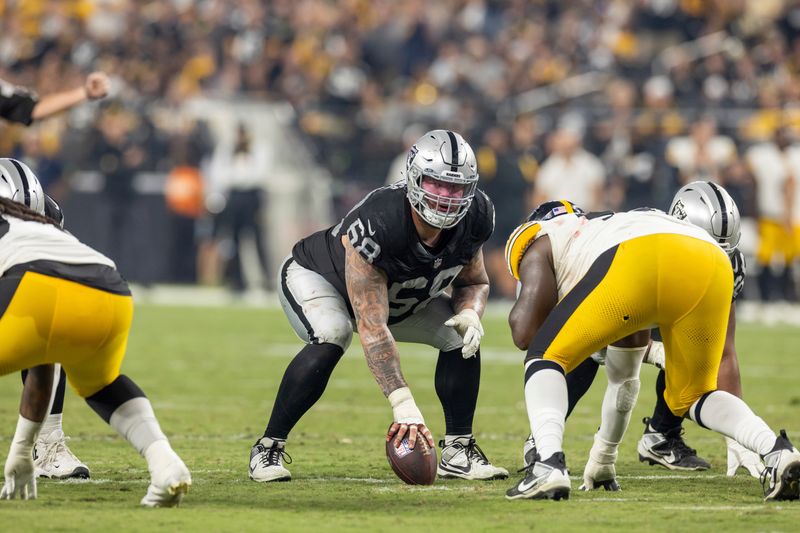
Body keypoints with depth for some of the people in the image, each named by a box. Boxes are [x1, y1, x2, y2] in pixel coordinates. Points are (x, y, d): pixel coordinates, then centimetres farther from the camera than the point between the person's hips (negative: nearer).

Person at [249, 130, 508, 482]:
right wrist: (403, 404, -48)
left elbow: (474, 281, -2)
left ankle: (458, 452, 4)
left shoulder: (473, 220, -24)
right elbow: (373, 327, -43)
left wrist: (469, 313, -28)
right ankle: (268, 449, -23)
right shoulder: (377, 224, -43)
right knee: (330, 340, -35)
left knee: (461, 339, -9)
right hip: (318, 277, -6)